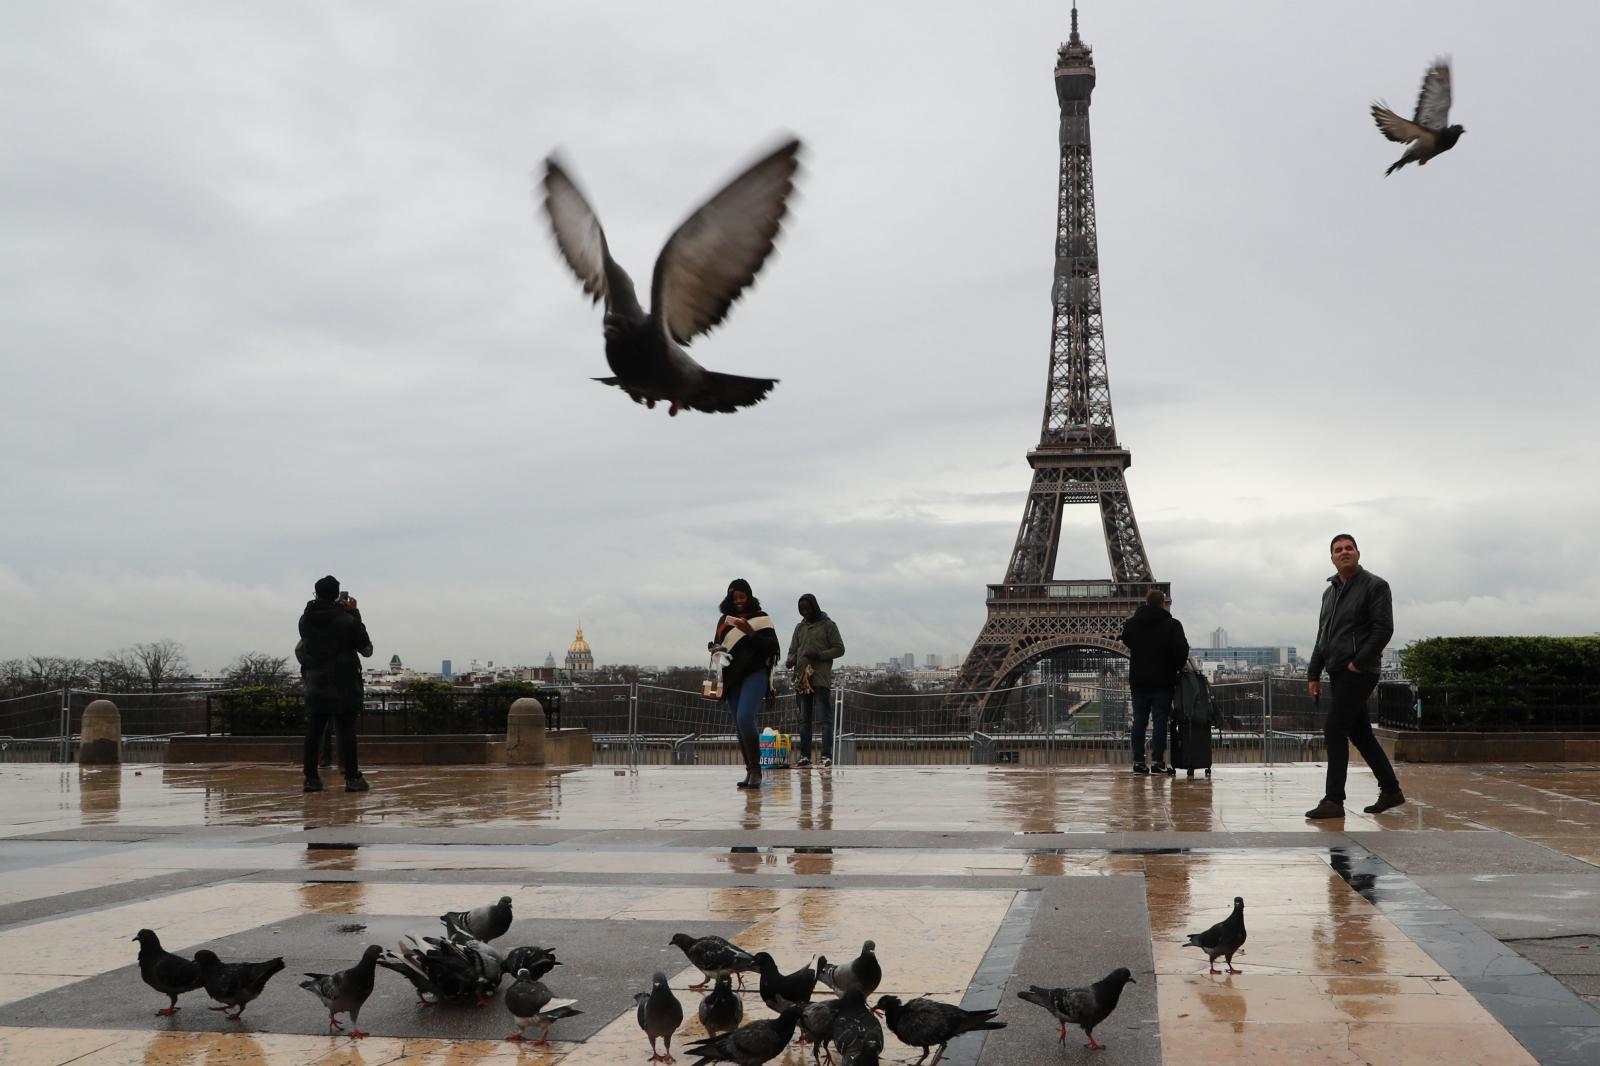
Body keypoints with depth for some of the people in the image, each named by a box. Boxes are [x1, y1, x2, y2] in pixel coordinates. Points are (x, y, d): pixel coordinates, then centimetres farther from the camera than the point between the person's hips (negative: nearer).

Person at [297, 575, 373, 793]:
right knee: (346, 732, -1)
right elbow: (367, 649, -2)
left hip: (315, 685, 4)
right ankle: (352, 777, -2)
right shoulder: (346, 620, -12)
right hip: (343, 685, -4)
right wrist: (355, 612, 1)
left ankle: (311, 777, 6)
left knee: (313, 732, 7)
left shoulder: (305, 620, 2)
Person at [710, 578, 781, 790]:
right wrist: (716, 650, 0)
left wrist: (750, 632, -17)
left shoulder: (760, 618, 1)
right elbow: (717, 645, 24)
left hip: (755, 673, -6)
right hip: (732, 676, 6)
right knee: (739, 725, 6)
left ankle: (756, 769, -14)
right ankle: (750, 772, 13)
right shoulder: (724, 620, 15)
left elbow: (772, 647, -6)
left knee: (745, 718, -22)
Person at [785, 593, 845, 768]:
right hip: (801, 678, 5)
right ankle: (805, 755, 10)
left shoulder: (828, 625, 3)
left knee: (825, 716, -8)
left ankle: (827, 755, -10)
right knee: (804, 719, 7)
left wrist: (819, 655, -14)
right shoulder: (800, 627, 17)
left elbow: (839, 649, 0)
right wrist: (790, 661, -5)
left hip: (821, 679, -5)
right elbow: (793, 650, 17)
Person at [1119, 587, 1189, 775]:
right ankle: (1158, 761, -4)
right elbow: (1182, 649, -12)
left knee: (1139, 721, 7)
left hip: (1138, 680, 3)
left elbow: (1126, 641, 18)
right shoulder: (1171, 624, -7)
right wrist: (1177, 667, 3)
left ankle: (1138, 761, 5)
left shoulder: (1132, 623, 5)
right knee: (1160, 721, 0)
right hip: (1163, 681, -3)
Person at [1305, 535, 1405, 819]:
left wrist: (1358, 662, -17)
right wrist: (1313, 674, 13)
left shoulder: (1375, 586, -6)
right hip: (1337, 673, 8)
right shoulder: (1330, 592, 17)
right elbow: (1322, 636, 19)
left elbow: (1383, 629, -14)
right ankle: (1390, 790, 22)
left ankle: (1334, 801, -10)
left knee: (1334, 729, -13)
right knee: (1359, 732, 11)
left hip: (1359, 672, -8)